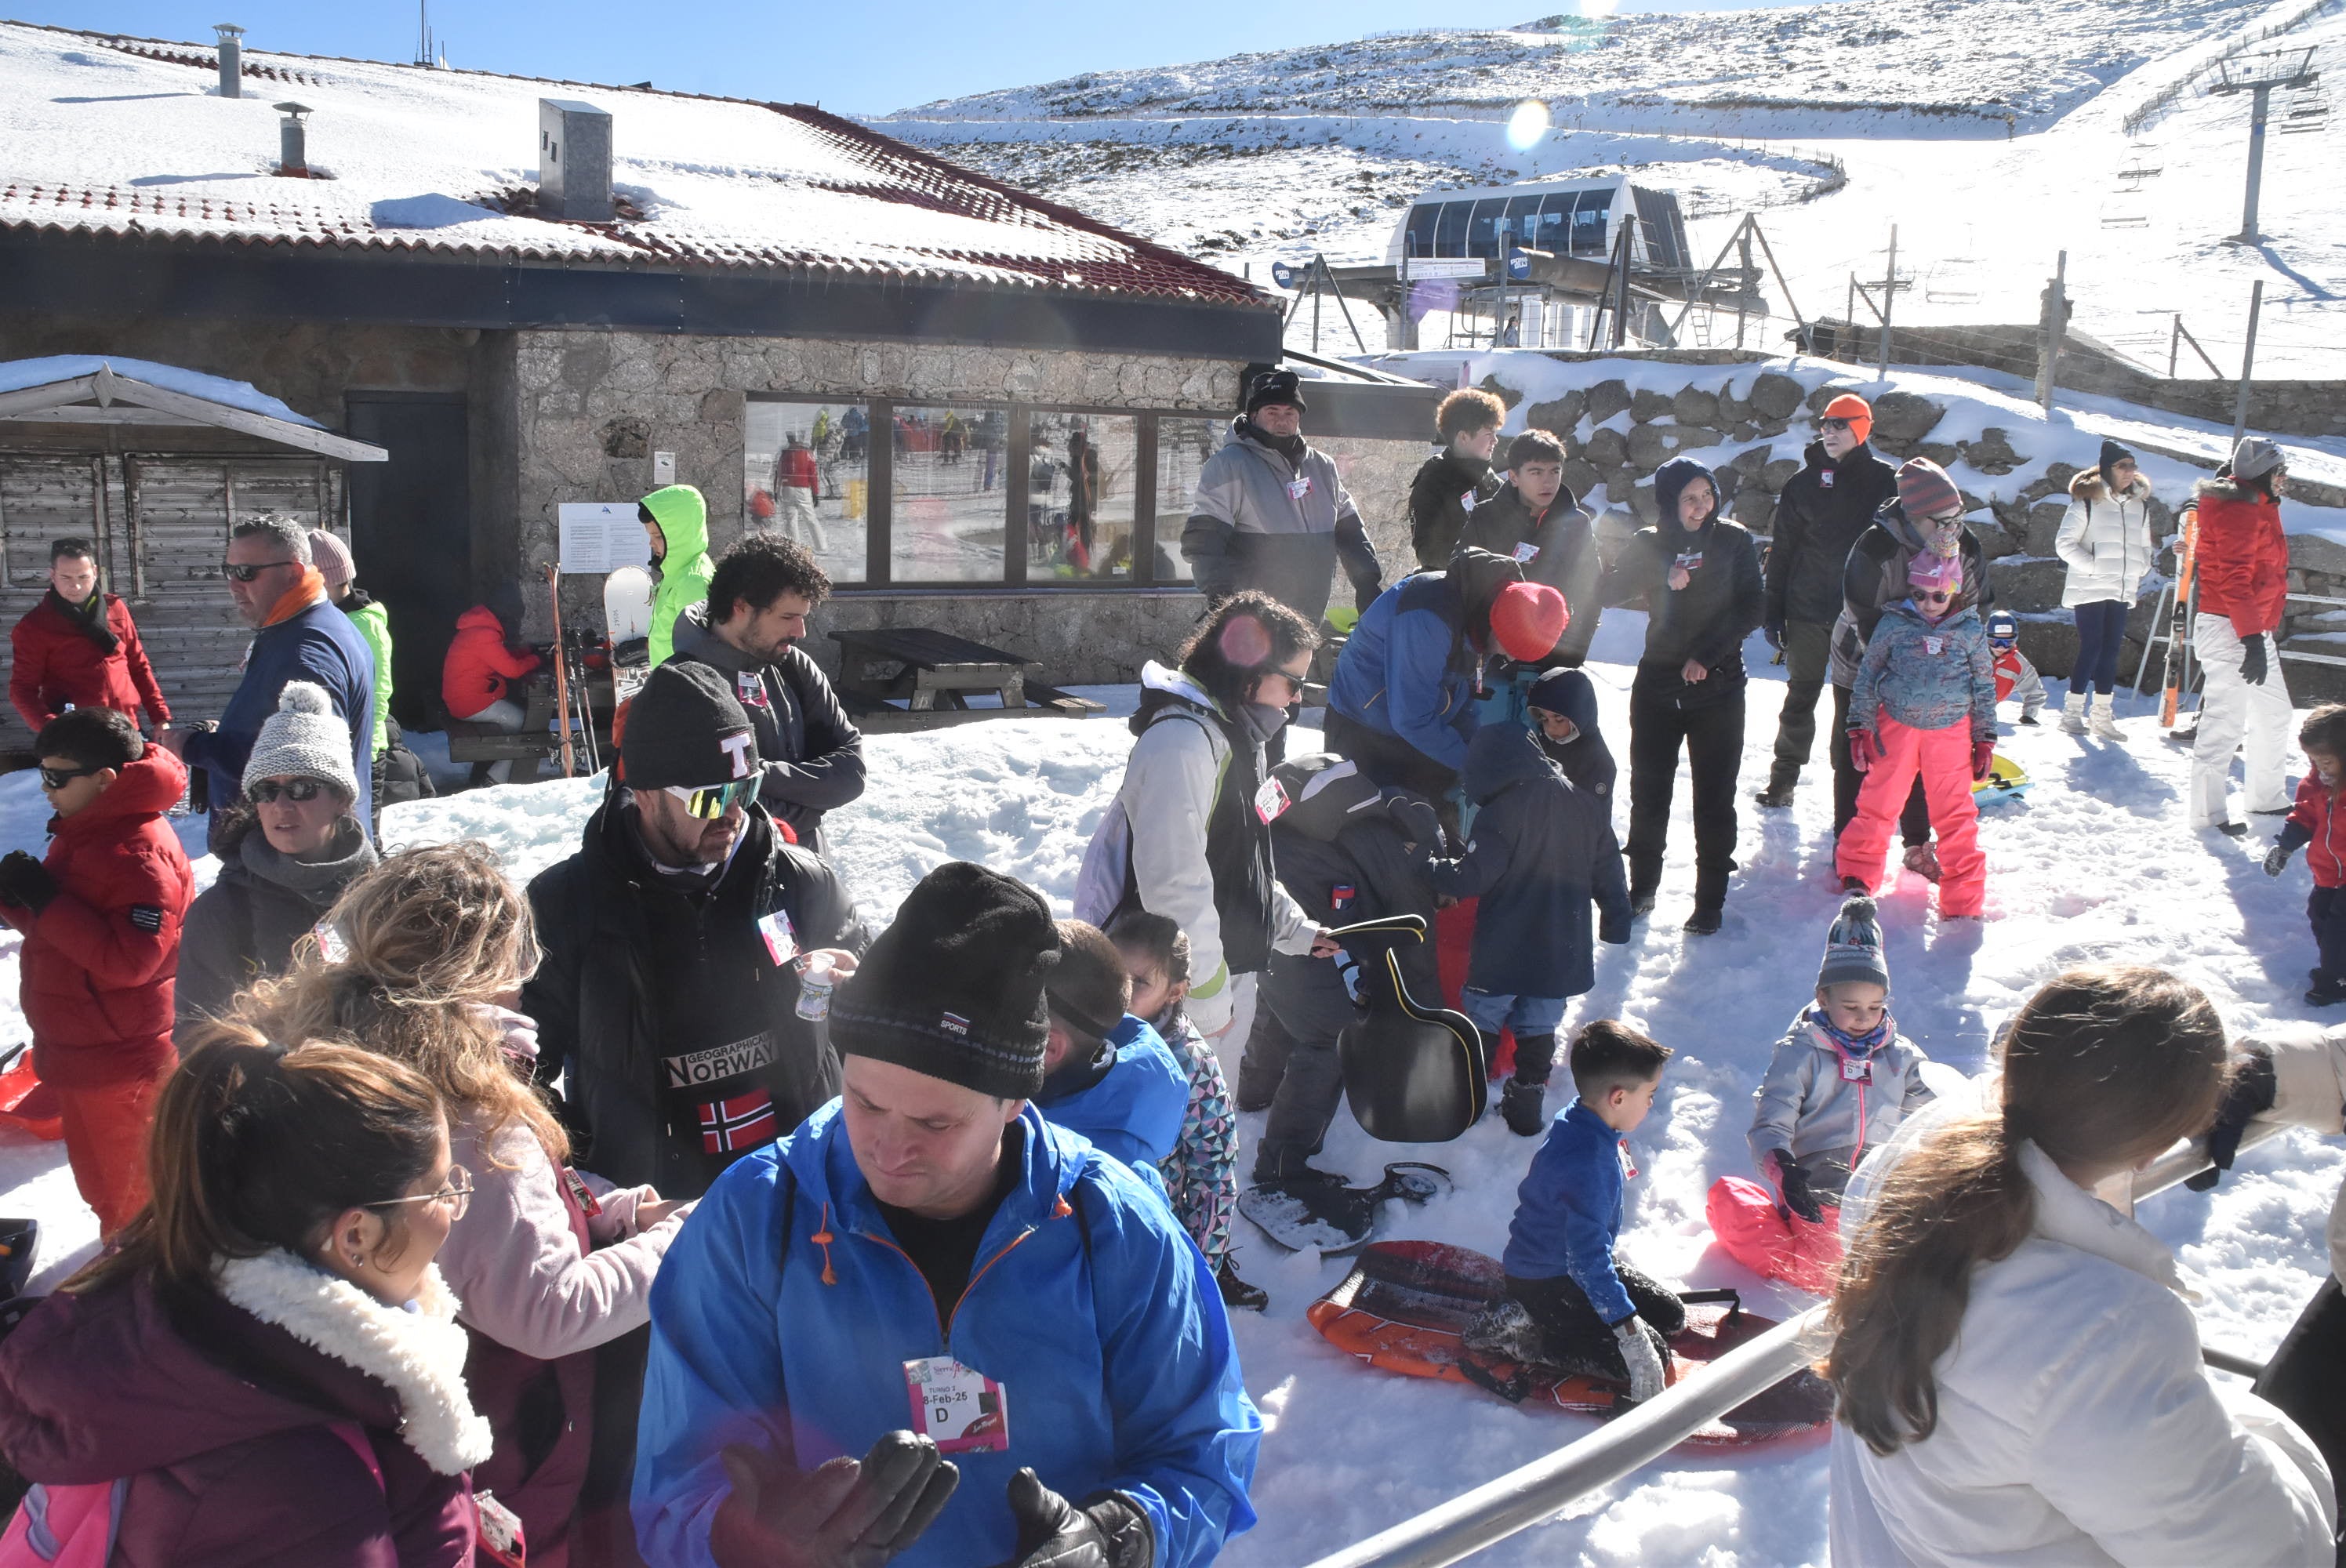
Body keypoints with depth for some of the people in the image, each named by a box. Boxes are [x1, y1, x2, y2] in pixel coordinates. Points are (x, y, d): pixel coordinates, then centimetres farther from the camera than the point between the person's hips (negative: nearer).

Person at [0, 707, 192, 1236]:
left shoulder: (139, 855, -25)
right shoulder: (82, 832, 6)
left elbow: (129, 960, -31)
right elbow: (65, 927, 14)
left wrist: (45, 900, -28)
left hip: (120, 1060, -10)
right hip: (73, 1049, 10)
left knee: (131, 1194, 8)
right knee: (97, 1180, 25)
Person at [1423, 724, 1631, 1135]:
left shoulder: (1500, 813, -18)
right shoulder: (1587, 805, 1)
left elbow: (1471, 877, -20)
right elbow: (1609, 871, 10)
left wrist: (1431, 871, -3)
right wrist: (1616, 921, 21)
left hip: (1504, 951, -5)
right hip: (1563, 952, 5)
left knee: (1482, 1023, 13)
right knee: (1538, 1030, 16)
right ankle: (1527, 1109, 23)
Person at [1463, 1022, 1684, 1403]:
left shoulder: (1576, 1121, -4)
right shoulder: (1587, 1164, -33)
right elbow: (1587, 1259, -33)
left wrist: (1608, 1253, 27)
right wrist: (1629, 1332, -31)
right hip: (1544, 1283, -10)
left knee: (1670, 1314, 14)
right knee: (1651, 1359, -12)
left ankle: (1536, 1319, 11)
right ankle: (1523, 1333, -7)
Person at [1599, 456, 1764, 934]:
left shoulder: (1734, 541, -2)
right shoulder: (1650, 544, 2)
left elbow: (1752, 608, -5)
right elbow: (1608, 591, -9)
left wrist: (1707, 655, -15)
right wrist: (1664, 578, -22)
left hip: (1717, 686, -2)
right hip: (1657, 684, 2)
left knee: (1714, 797, 2)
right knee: (1648, 792, 7)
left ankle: (1710, 900, 12)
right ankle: (1641, 888, 23)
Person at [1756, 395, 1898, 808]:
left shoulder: (1884, 480, 1)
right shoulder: (1804, 482, 4)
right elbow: (1782, 549, 5)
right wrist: (1773, 612, 2)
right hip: (1808, 607, 1)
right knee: (1801, 694, 7)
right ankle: (1783, 777, 15)